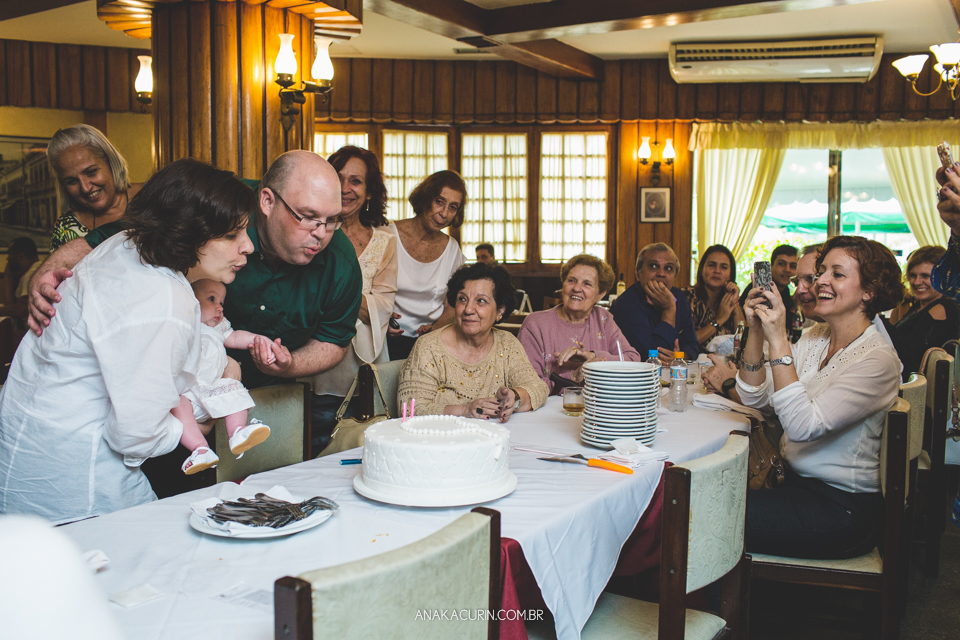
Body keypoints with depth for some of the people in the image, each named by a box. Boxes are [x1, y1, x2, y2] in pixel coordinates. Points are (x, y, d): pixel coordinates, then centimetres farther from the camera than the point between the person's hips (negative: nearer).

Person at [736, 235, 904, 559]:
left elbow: (803, 426, -28)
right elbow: (755, 398, 3)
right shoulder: (815, 338, 7)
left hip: (841, 508, -7)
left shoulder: (877, 360, -17)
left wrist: (778, 340, -29)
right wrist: (756, 331, -10)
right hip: (793, 480, 7)